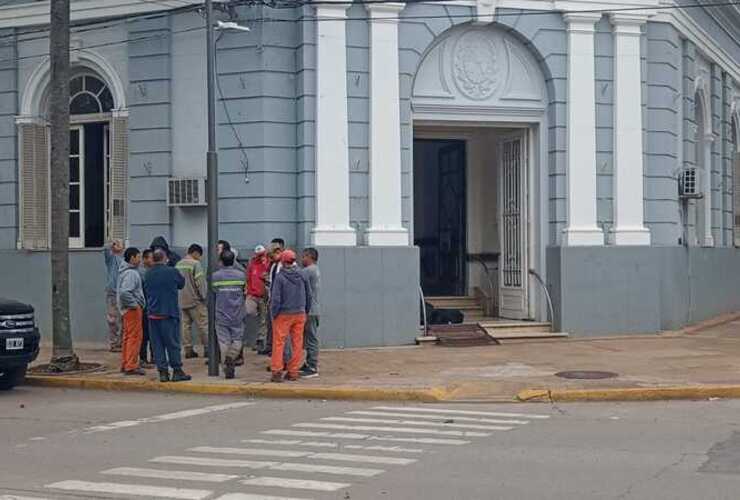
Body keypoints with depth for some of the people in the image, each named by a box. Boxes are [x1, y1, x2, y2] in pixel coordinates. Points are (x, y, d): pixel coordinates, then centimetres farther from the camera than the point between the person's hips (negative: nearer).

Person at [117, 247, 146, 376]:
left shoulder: (129, 271, 14)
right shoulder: (131, 273, -18)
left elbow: (123, 291, 22)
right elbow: (124, 292, -30)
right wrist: (134, 304, -20)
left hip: (129, 309, 10)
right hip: (133, 309, -10)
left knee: (128, 337, 15)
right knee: (135, 336, -7)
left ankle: (125, 364, 21)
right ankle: (131, 366, -6)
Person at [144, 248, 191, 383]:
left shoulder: (148, 274, 3)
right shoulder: (172, 272, -9)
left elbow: (145, 292, 12)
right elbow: (182, 283, 6)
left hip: (152, 314, 4)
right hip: (169, 313, -4)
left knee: (157, 344, 7)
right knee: (173, 343, 4)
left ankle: (163, 372, 7)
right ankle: (177, 371, 7)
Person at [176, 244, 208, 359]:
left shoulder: (178, 265, 12)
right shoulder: (195, 264, -10)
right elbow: (200, 282, -14)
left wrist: (178, 297, 18)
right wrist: (204, 297, -5)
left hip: (182, 301, 7)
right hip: (195, 300, -7)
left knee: (186, 324, 8)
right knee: (203, 324, -1)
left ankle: (188, 349, 8)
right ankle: (207, 348, 0)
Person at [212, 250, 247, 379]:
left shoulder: (215, 276, -7)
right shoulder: (241, 275, -4)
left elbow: (213, 292, 0)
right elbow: (244, 292, 7)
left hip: (221, 315, 0)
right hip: (237, 316, 0)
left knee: (224, 342, 6)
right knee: (237, 340, 11)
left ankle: (228, 369, 3)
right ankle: (230, 358, -12)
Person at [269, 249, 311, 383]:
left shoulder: (280, 277, -12)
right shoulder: (301, 276, 2)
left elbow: (276, 299, -12)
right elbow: (308, 296, 10)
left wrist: (274, 314, 0)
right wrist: (306, 311, 20)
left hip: (283, 315, -4)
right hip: (300, 314, 4)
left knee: (278, 343, 2)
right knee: (297, 344, 8)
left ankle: (277, 372, 1)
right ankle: (293, 372, 11)